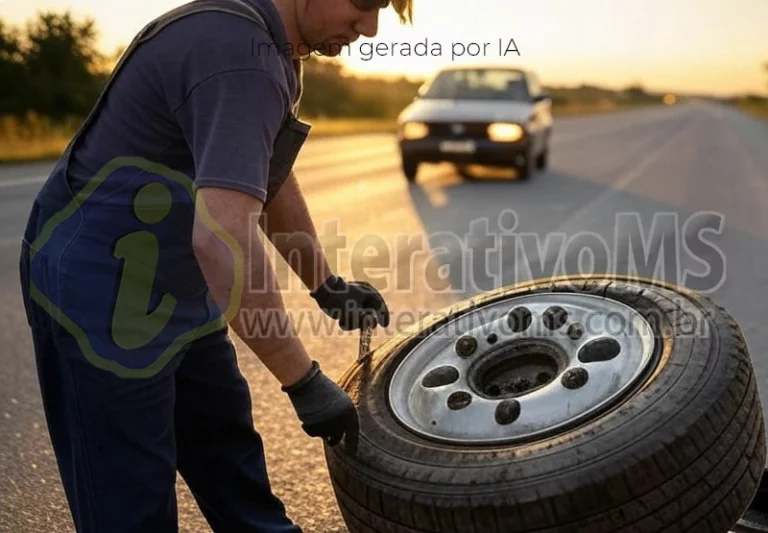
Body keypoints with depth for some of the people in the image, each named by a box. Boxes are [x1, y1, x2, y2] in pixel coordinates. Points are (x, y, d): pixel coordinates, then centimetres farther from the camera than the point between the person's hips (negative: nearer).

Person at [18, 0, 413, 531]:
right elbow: (222, 235, -39)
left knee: (228, 452, 22)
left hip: (175, 286, 10)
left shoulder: (263, 44, 6)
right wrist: (305, 382, -30)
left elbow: (269, 177, 18)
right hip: (99, 291, -10)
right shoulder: (239, 55, -27)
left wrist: (328, 287, 19)